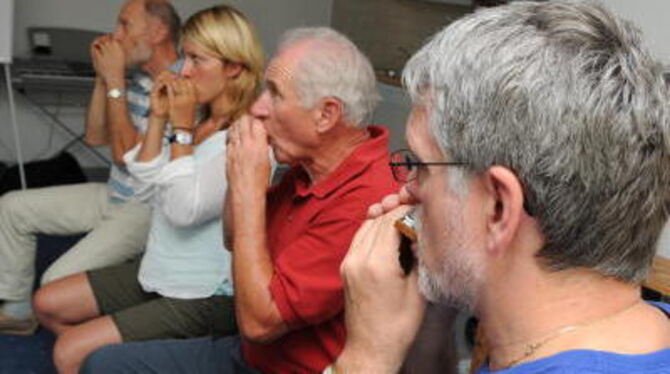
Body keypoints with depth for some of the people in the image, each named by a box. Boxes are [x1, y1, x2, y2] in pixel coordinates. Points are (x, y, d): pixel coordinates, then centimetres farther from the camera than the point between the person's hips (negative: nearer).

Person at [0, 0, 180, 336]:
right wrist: (102, 78, 0)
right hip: (112, 195, 10)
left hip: (146, 211, -10)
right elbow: (96, 137, 11)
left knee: (58, 283, -23)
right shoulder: (140, 79, 7)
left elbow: (126, 155, -23)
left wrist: (115, 82, -19)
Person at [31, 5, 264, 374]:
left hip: (204, 298, -9)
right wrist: (158, 118, -5)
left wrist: (181, 129, -21)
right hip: (160, 274, 9)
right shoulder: (201, 124, 4)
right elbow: (145, 177, 7)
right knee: (47, 303, 15)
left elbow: (184, 211, -27)